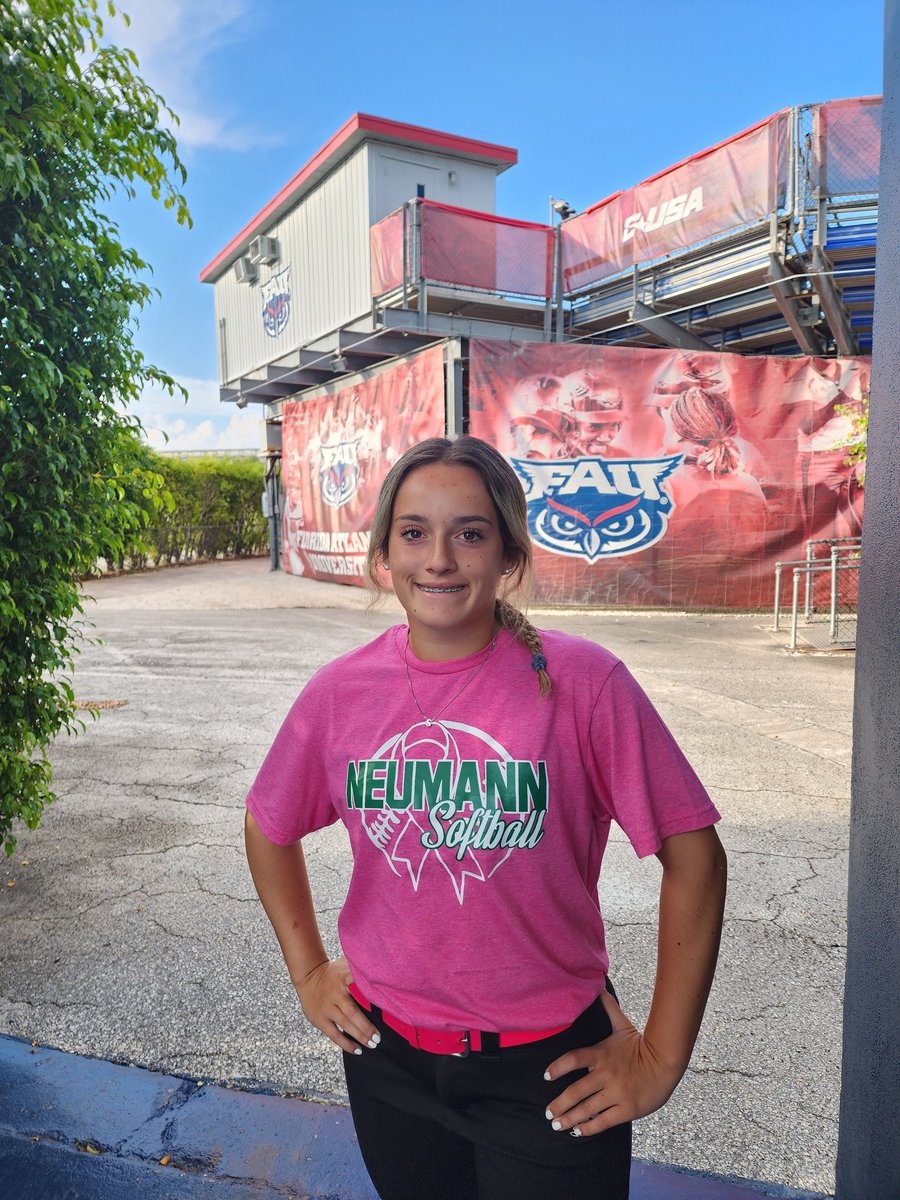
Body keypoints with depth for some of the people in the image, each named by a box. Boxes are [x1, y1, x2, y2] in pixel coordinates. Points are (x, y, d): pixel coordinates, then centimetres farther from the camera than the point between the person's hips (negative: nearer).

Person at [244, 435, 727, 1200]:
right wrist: (307, 970, 7)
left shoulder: (582, 681, -18)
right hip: (388, 1057, 3)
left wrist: (661, 1059, -8)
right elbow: (269, 828, 9)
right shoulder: (340, 691, -8)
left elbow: (693, 857, -12)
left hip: (549, 1070, -3)